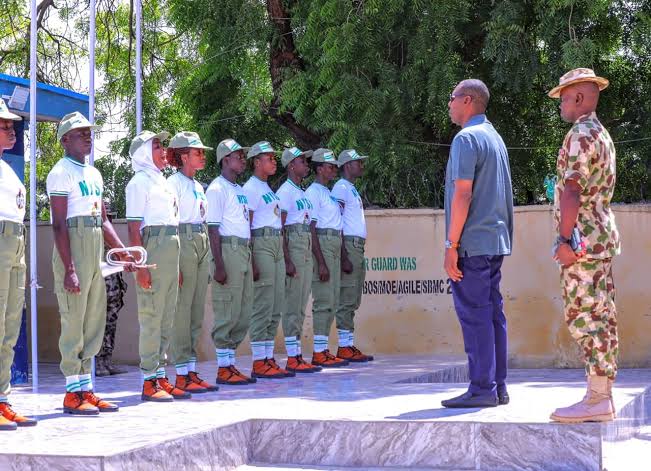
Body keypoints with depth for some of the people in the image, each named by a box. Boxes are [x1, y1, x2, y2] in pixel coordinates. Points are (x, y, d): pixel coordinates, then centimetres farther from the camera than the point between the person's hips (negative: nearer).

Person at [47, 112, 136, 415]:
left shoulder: (94, 174, 18)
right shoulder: (61, 173, -8)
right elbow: (59, 225, -14)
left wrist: (123, 253, 13)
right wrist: (69, 269, -20)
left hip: (96, 250, 9)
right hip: (74, 247, -9)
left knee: (95, 322, 10)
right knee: (73, 320, -6)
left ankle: (86, 390, 16)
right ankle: (73, 392, -1)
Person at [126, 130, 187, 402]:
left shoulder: (162, 181, 20)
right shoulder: (140, 181, -6)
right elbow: (134, 227, -12)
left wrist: (177, 265, 18)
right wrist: (141, 266, -19)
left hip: (171, 248, 9)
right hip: (152, 245, -9)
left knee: (167, 318, 10)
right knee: (151, 316, -6)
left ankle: (161, 377, 16)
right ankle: (149, 382, -2)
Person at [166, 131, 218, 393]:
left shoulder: (198, 185, 19)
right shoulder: (174, 182, -7)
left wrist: (208, 261, 18)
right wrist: (174, 263, -19)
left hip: (201, 242, 9)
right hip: (183, 242, -9)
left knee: (196, 312, 8)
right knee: (182, 310, -7)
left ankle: (192, 371, 12)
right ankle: (182, 375, -5)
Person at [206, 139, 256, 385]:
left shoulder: (240, 190, 20)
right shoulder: (217, 189, -7)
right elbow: (213, 229, -13)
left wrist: (251, 261, 19)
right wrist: (219, 265, -18)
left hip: (244, 251, 9)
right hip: (228, 250, -9)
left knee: (244, 312, 10)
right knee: (227, 312, -6)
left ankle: (230, 362, 17)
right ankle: (224, 368, -1)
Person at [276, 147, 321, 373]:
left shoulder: (302, 193, 18)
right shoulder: (285, 192, -9)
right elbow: (280, 228, -15)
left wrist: (309, 254, 17)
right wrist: (287, 260, -20)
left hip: (306, 249, 9)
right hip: (293, 246, -9)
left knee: (301, 305, 11)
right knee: (293, 303, -8)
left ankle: (297, 355, 15)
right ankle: (292, 358, -5)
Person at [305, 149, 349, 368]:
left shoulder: (328, 193, 20)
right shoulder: (313, 192, -9)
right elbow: (311, 228, -15)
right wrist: (321, 262, -20)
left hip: (334, 247, 10)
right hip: (322, 245, -10)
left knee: (332, 302, 10)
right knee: (324, 302, -10)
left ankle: (323, 350, 14)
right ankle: (319, 353, -9)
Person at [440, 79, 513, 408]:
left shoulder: (467, 138, -11)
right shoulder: (496, 138, 19)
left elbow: (462, 194, -17)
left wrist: (451, 246, -16)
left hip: (472, 243, -9)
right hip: (497, 241, 9)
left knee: (474, 315, -8)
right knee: (493, 313, 9)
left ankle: (482, 389, -8)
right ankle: (498, 387, 11)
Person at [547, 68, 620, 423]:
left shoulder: (581, 135, -13)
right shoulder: (602, 135, 19)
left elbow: (572, 191, -20)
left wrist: (564, 239, -20)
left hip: (582, 238, -10)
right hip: (603, 234, 10)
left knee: (583, 316, -10)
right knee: (602, 316, 8)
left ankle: (597, 400, -11)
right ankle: (603, 396, 11)